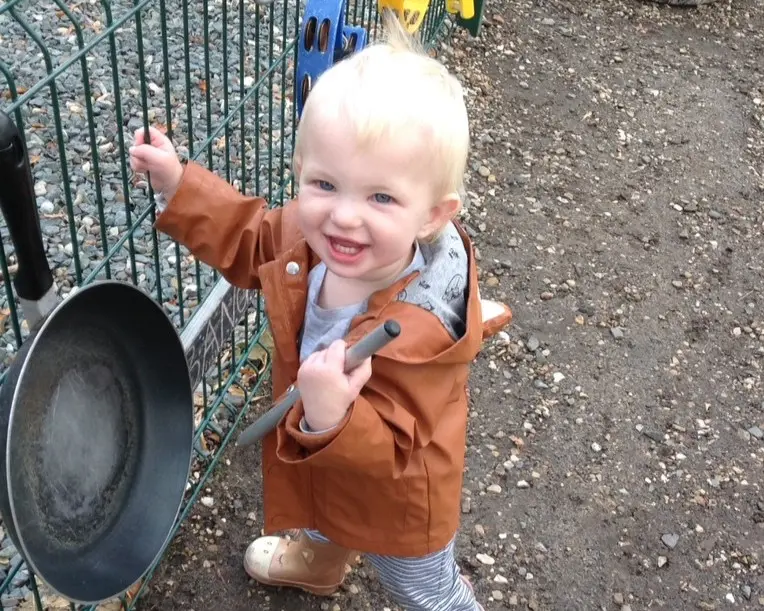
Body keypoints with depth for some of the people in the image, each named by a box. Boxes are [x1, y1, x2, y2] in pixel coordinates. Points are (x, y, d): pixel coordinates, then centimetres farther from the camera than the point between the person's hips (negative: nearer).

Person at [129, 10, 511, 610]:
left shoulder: (416, 331, -47)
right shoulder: (310, 231, -26)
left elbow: (388, 451, -38)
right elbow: (250, 237, -3)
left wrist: (331, 421, -58)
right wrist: (178, 184, -9)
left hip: (395, 501, -7)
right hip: (324, 464, 7)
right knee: (322, 516, 42)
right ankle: (320, 558, 77)